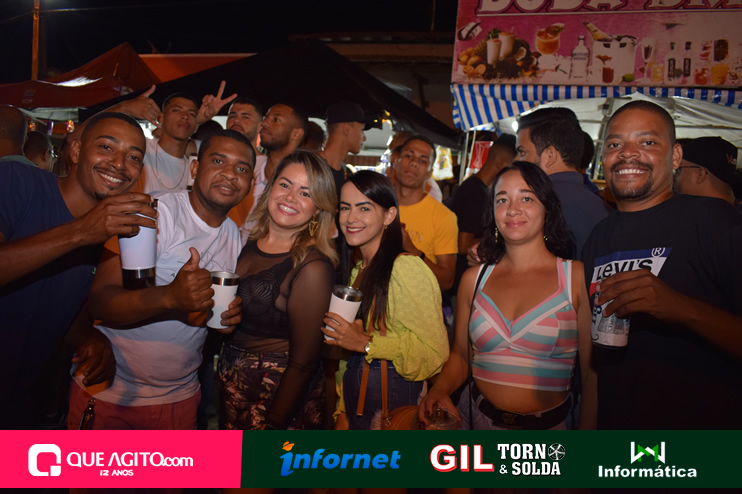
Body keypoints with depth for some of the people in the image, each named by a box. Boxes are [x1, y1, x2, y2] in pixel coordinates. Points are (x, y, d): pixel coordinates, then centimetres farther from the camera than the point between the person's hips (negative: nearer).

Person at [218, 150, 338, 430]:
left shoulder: (311, 267, -23)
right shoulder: (251, 243, -1)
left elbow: (303, 362, -20)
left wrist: (273, 425, -17)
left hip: (278, 396, -7)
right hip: (231, 383, 7)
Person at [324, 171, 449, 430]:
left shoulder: (407, 268, -18)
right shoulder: (358, 271, 9)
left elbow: (435, 351, -21)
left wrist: (366, 343, -21)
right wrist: (343, 411, 13)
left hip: (394, 399, -7)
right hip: (353, 396, 7)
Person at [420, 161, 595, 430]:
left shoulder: (578, 277, -7)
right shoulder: (474, 279, 2)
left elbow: (593, 372, -7)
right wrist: (440, 389, -8)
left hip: (548, 424, -2)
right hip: (476, 418, 3)